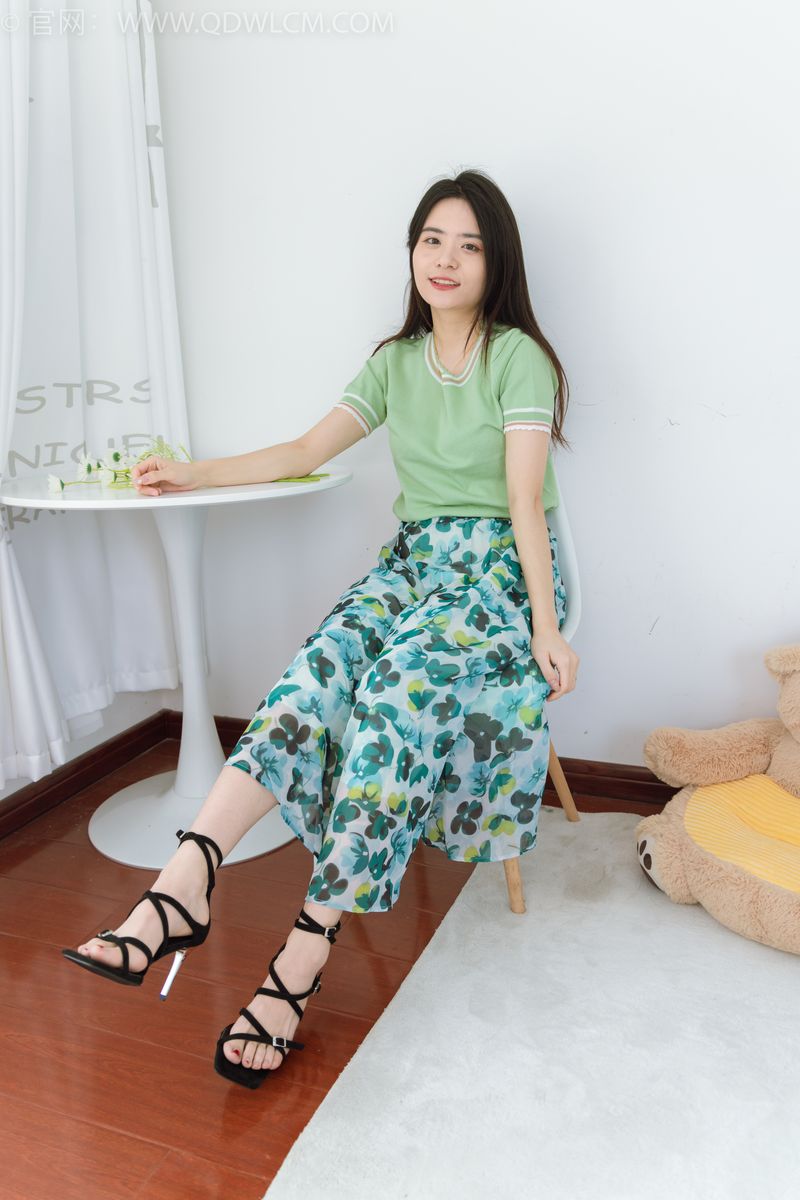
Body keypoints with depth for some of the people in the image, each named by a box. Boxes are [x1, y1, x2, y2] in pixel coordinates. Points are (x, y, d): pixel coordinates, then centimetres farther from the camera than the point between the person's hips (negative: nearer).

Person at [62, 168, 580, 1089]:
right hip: (411, 561, 5)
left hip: (499, 567, -5)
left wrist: (546, 627, -20)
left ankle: (300, 962, -30)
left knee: (396, 689, -33)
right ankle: (182, 884, -39)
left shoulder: (519, 358, -3)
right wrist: (192, 476, 11)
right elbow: (306, 451, 15)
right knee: (320, 667, -27)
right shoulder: (395, 362, 15)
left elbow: (525, 499, -12)